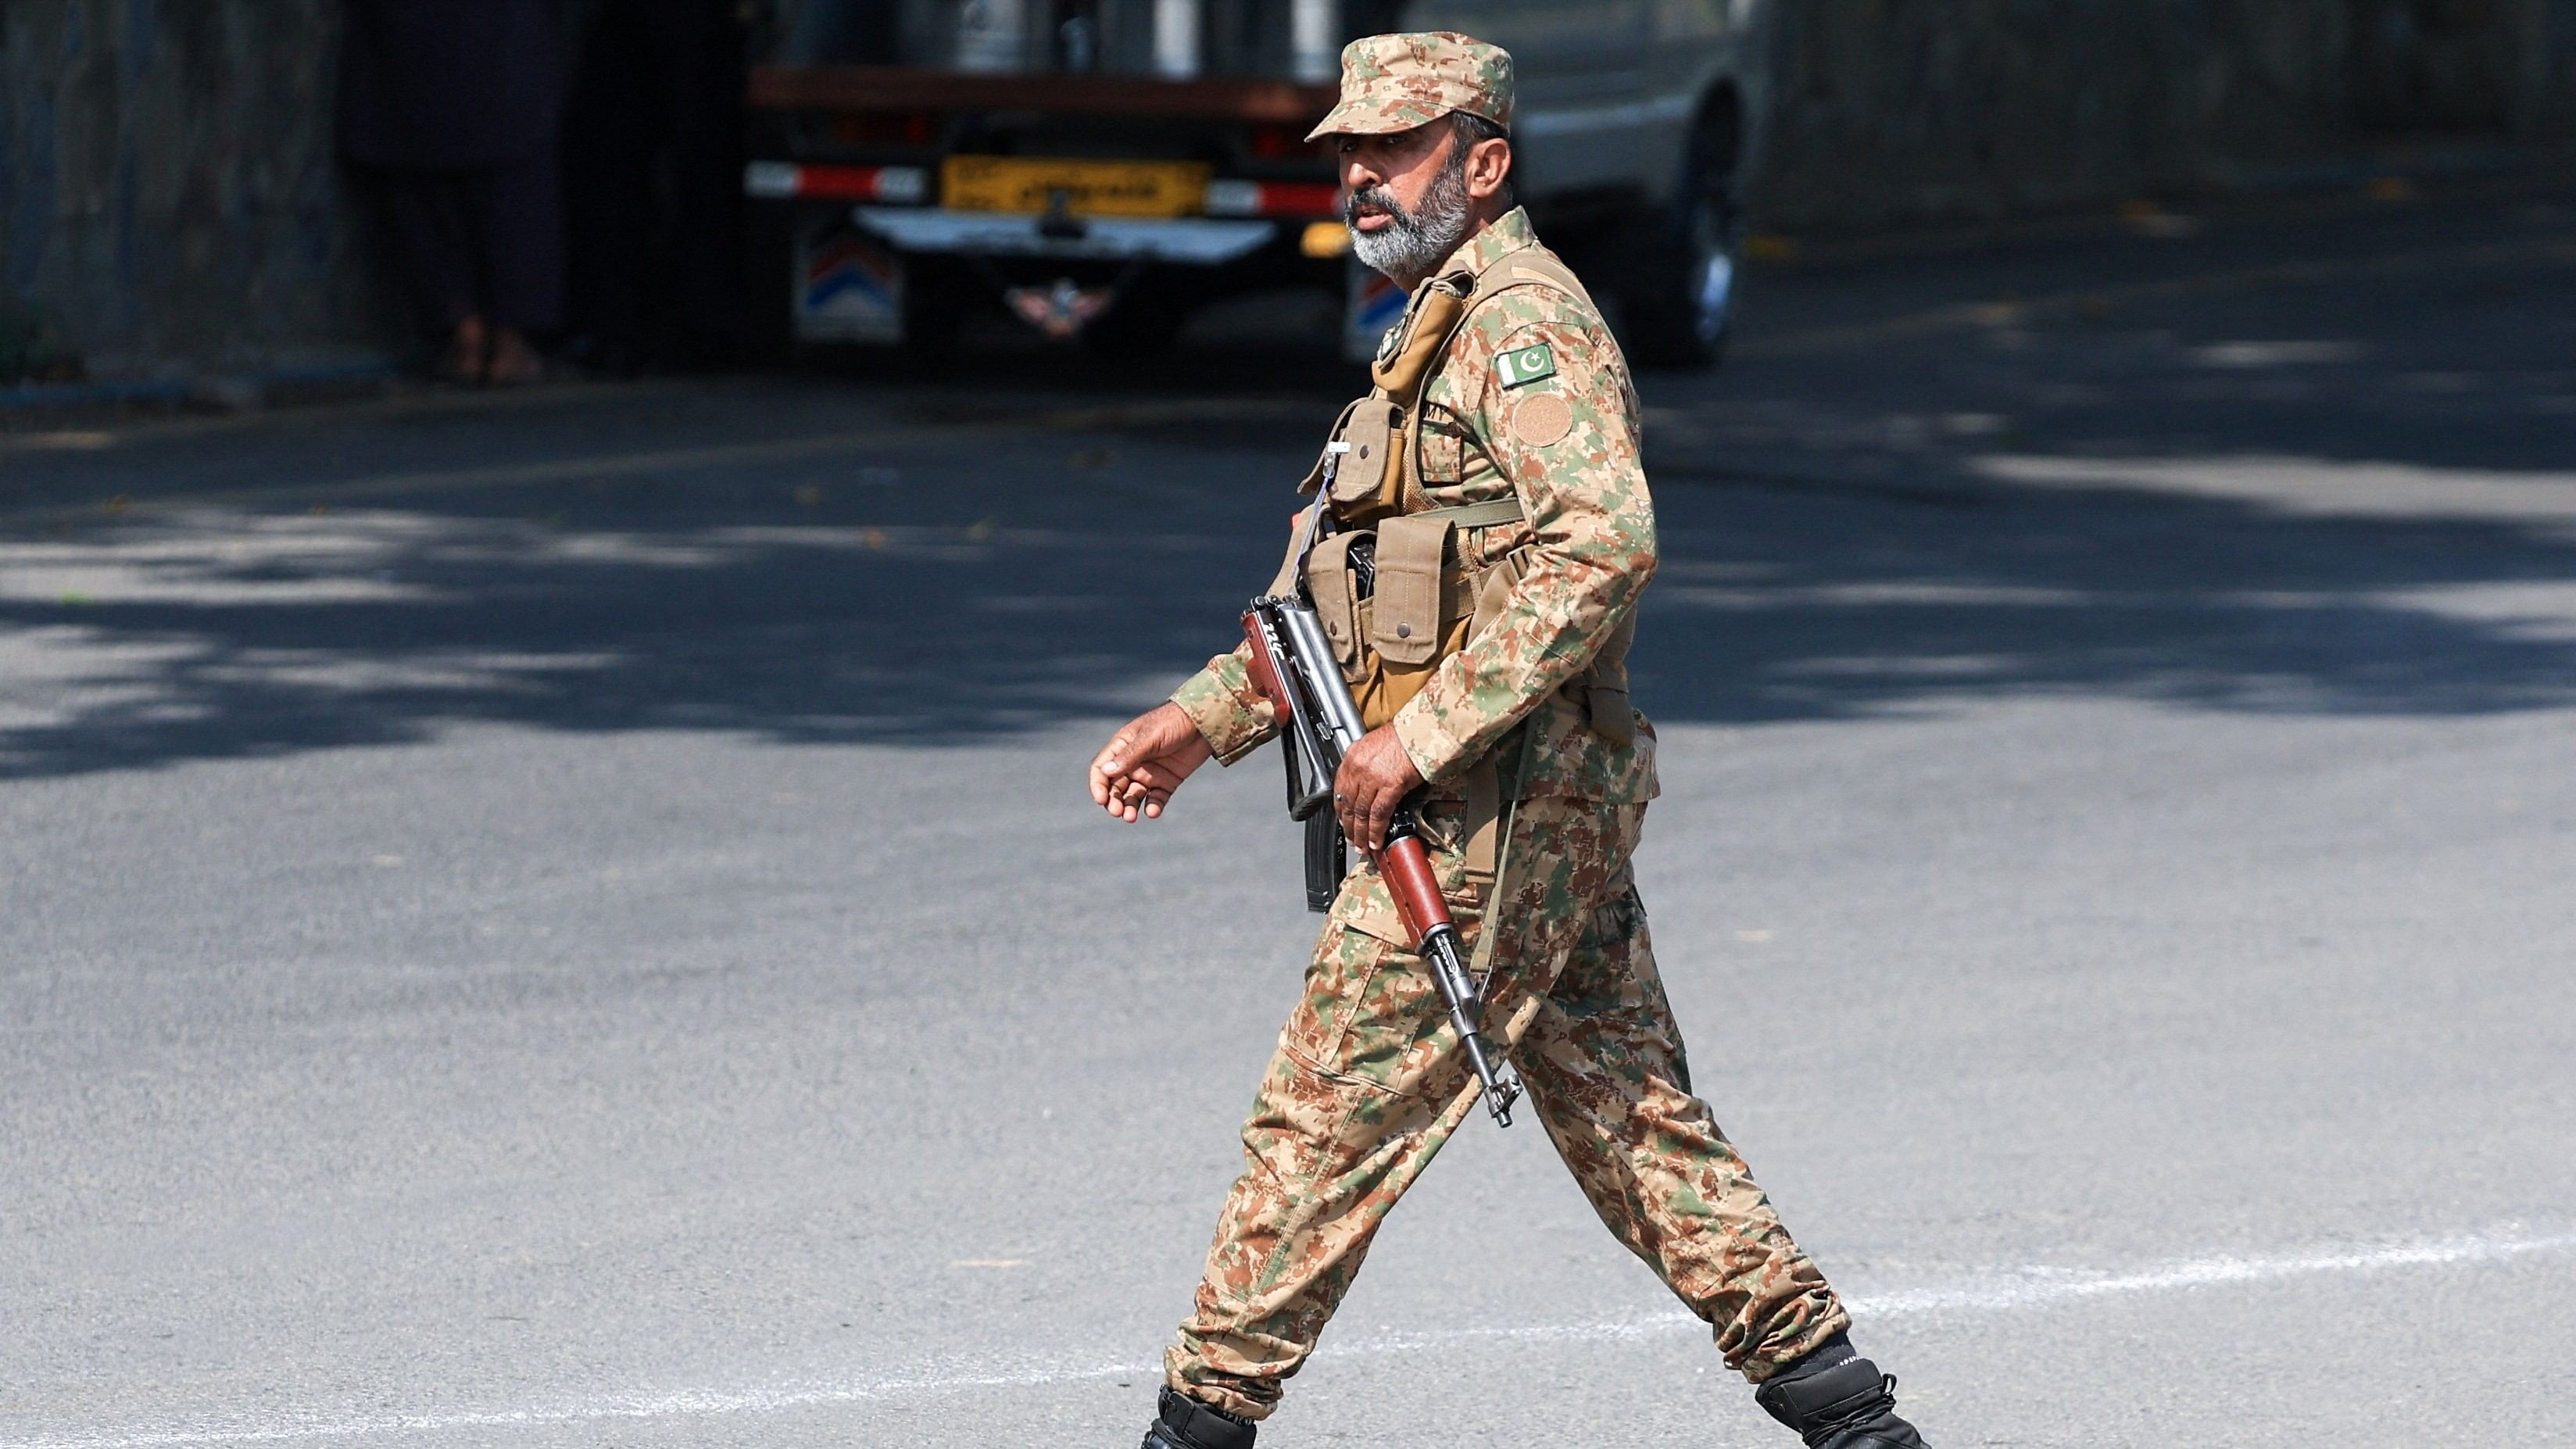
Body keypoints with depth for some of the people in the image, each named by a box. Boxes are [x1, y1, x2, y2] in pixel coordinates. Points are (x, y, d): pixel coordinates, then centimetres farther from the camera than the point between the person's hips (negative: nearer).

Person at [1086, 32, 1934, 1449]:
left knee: (1324, 1119, -5)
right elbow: (1347, 600, 28)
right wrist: (1201, 718, 19)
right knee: (1636, 1130, 11)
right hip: (1551, 817, 10)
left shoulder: (1521, 317, -12)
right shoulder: (1439, 327, 21)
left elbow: (1602, 541, -27)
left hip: (1489, 814, -10)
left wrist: (1421, 736, -26)